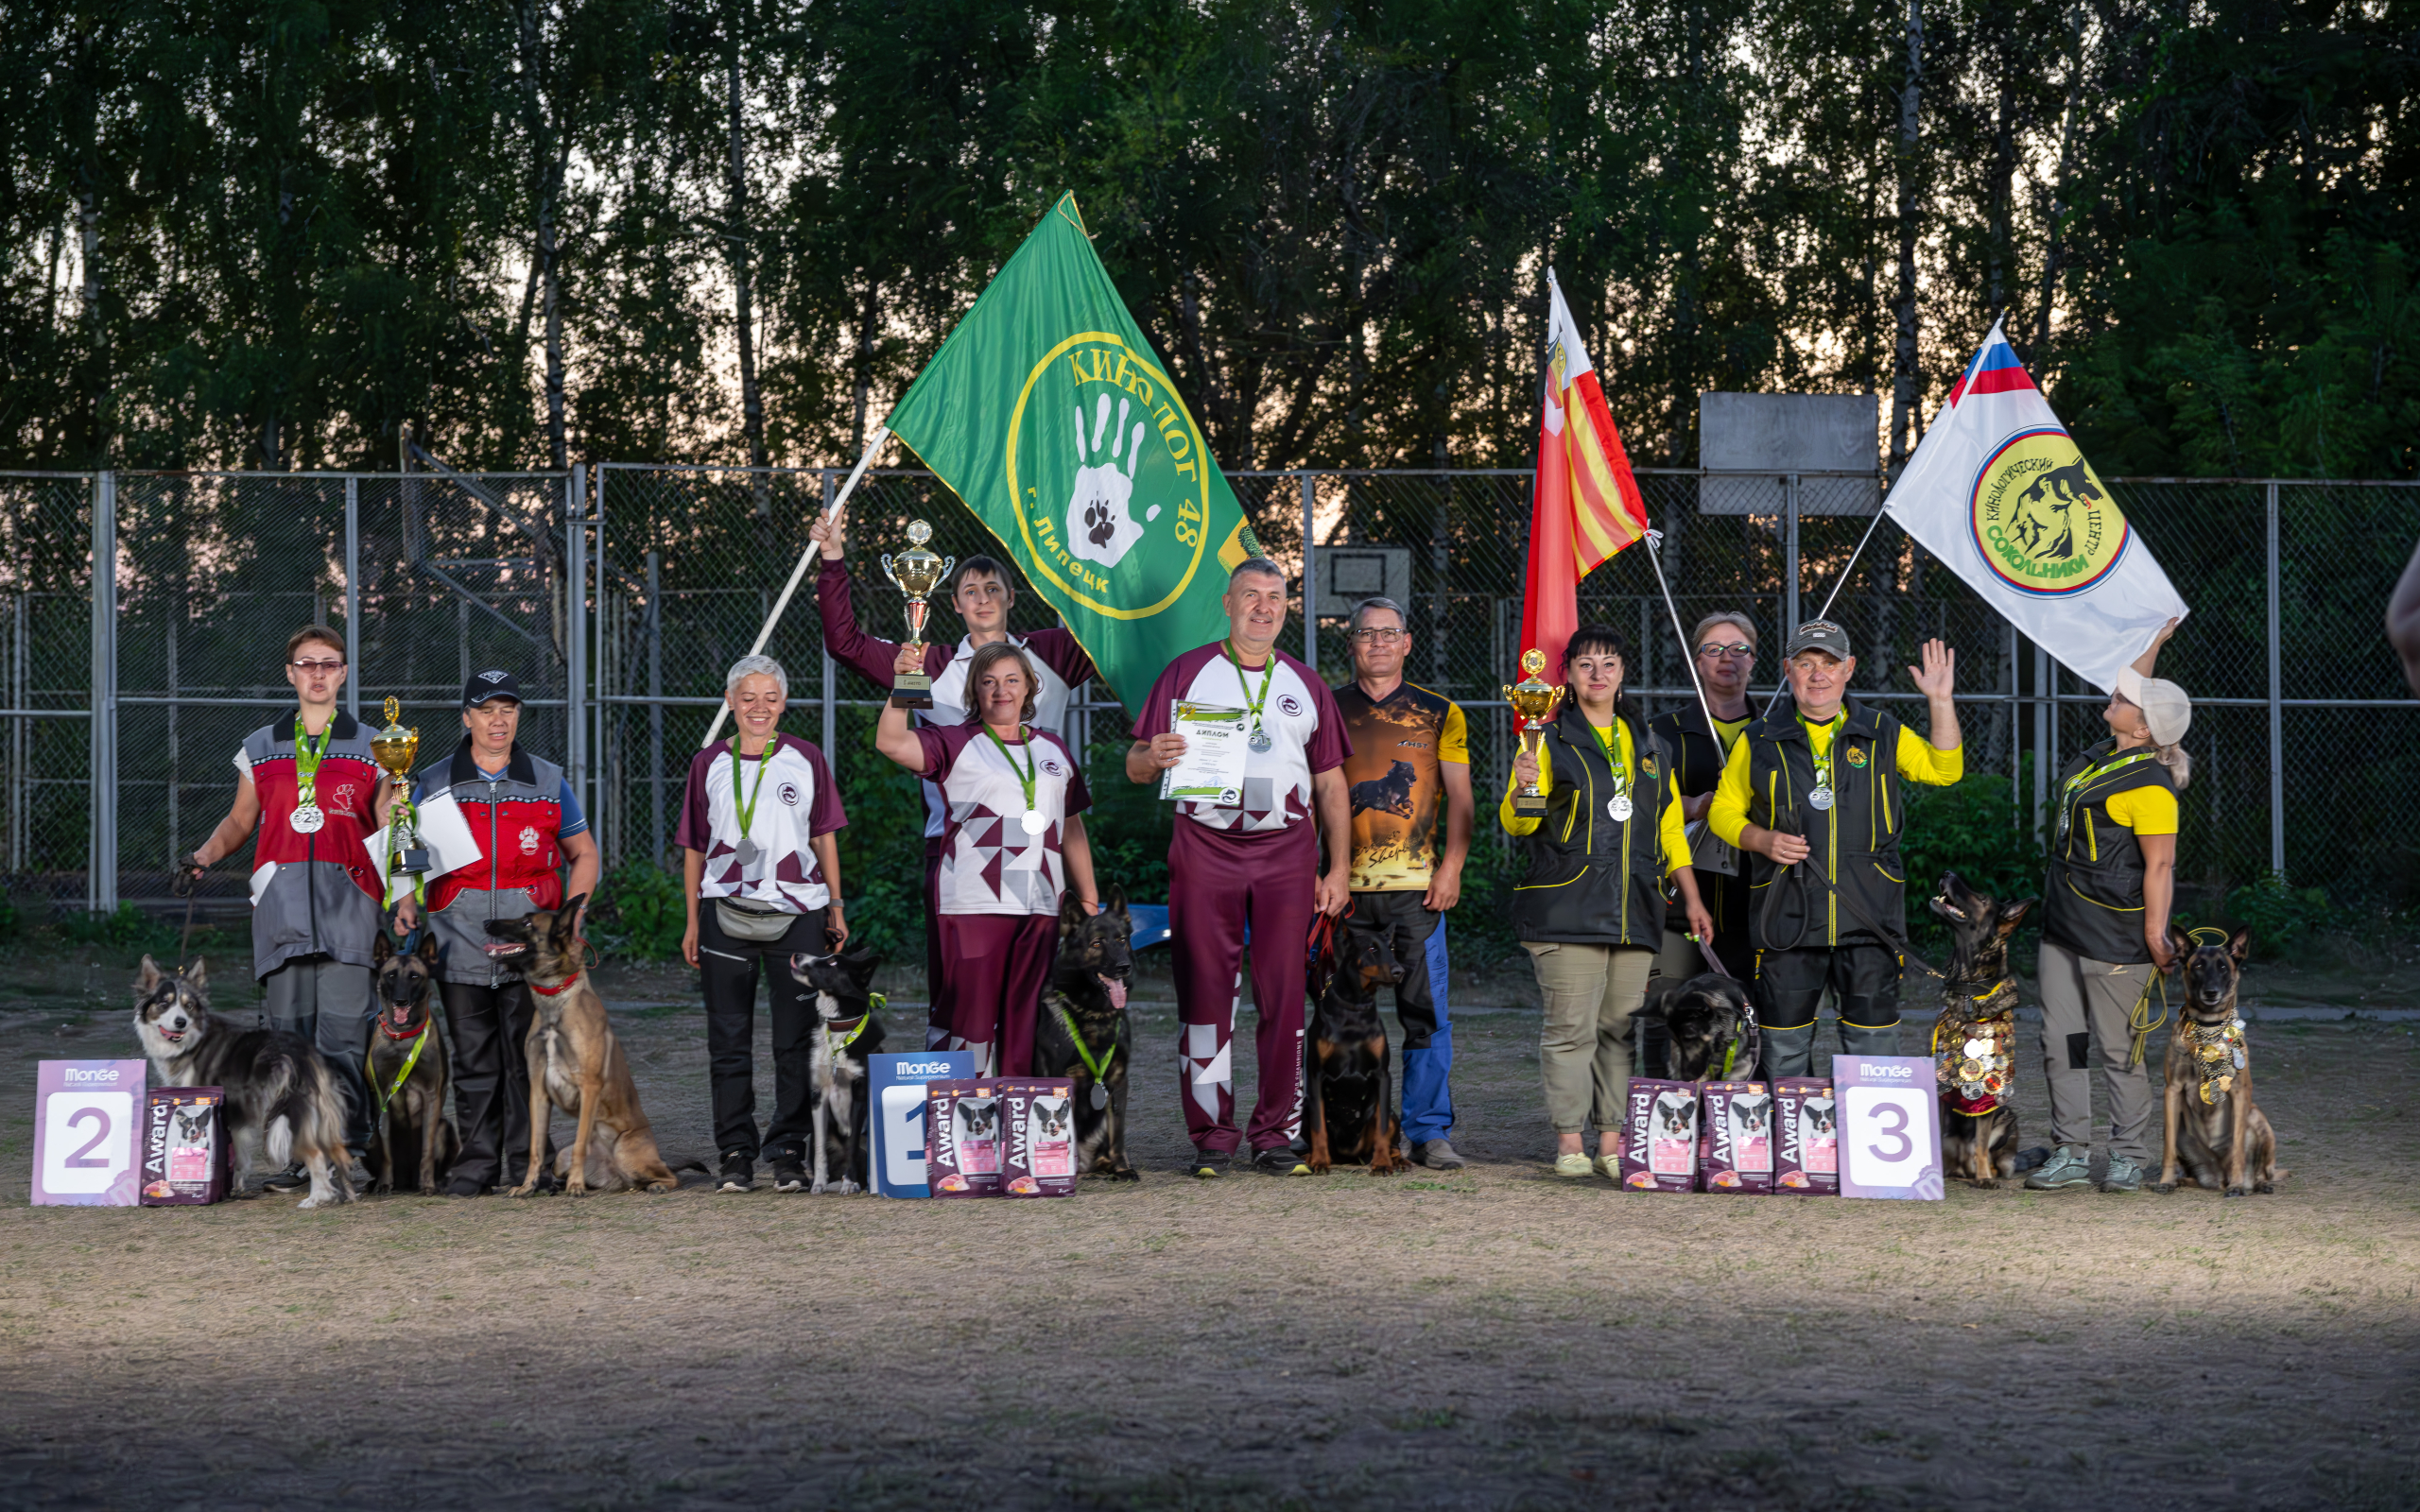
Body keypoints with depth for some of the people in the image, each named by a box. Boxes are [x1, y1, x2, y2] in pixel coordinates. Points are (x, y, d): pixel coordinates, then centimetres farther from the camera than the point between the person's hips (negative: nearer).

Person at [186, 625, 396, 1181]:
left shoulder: (370, 749, 11)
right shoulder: (261, 749, 17)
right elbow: (240, 820, 22)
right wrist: (205, 855, 4)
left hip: (348, 906, -2)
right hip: (281, 906, 2)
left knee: (345, 1034, -9)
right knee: (288, 1032, 0)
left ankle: (351, 1150, -5)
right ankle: (298, 1155, 5)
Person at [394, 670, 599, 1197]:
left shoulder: (549, 782, 8)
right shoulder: (435, 785, 8)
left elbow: (584, 854, 14)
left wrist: (573, 912, -2)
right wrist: (406, 902, -5)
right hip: (461, 949, 1)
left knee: (526, 1057, 0)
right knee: (473, 1059, 3)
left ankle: (529, 1160, 8)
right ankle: (477, 1160, 11)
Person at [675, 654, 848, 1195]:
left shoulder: (805, 759, 6)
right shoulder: (709, 764, 8)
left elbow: (824, 837, 10)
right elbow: (695, 848, 11)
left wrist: (836, 906, 6)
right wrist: (693, 921, 8)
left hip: (797, 912, -1)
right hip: (725, 912, 1)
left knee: (797, 1039, 0)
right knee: (729, 1040, 3)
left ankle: (789, 1153, 6)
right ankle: (735, 1154, 9)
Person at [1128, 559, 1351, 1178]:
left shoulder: (1305, 685, 16)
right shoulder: (1187, 673, 8)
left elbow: (1330, 782, 16)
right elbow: (1136, 765, 4)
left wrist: (1339, 867, 9)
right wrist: (1153, 757, -20)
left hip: (1287, 850, 2)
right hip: (1205, 846, -2)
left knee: (1284, 993, -1)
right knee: (1205, 989, -3)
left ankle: (1277, 1134, 5)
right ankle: (1211, 1133, 3)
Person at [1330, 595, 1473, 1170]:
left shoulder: (1440, 714, 10)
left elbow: (1459, 797, 7)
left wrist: (1450, 867, -5)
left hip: (1417, 885, 0)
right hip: (1346, 886, 0)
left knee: (1425, 1011, -3)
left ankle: (1428, 1132, 3)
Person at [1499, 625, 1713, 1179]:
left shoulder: (1649, 745, 19)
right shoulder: (1550, 740, 4)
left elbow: (1669, 826, 23)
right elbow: (1518, 823, -2)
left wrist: (1691, 897, 17)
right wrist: (1523, 786, -24)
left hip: (1635, 912, 4)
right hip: (1567, 909, -4)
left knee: (1621, 1027, 3)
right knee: (1571, 1027, -7)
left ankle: (1612, 1144, 8)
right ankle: (1569, 1143, -2)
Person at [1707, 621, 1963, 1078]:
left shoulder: (1883, 735, 9)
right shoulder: (1758, 741, 7)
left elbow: (1944, 770, 0)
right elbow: (1724, 810, 12)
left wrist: (1941, 701, -10)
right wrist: (1762, 840, -7)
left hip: (1868, 919, 0)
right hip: (1788, 917, 0)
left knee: (1873, 1041, 1)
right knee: (1784, 1046, 4)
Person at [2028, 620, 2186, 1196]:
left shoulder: (2149, 786, -18)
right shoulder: (2111, 753, 7)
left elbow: (2160, 866, -18)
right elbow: (2133, 687, 26)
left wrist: (2155, 937, -20)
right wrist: (2157, 637, 26)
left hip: (2114, 937, -9)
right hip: (2063, 929, 9)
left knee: (2120, 1047, 1)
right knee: (2061, 1040, 9)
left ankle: (2129, 1158, 11)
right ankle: (2071, 1153, 15)